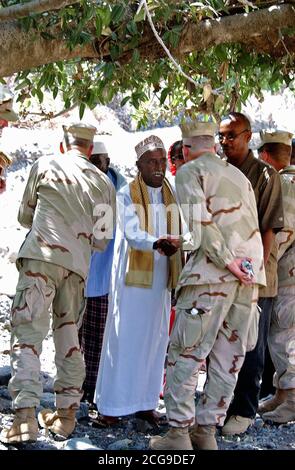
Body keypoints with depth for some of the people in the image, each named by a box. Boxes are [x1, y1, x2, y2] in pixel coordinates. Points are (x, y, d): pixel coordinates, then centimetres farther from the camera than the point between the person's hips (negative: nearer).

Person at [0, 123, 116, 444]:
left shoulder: (45, 165, 8)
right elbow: (101, 240, 14)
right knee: (68, 336, 15)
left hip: (41, 255, -3)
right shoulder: (104, 183, 13)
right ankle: (66, 414, 18)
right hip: (77, 264, 4)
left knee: (27, 333, -5)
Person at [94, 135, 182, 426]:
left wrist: (179, 274, 4)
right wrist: (158, 244, -38)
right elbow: (132, 234, -20)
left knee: (154, 338, 6)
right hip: (132, 277, -5)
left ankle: (145, 401, 13)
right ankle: (112, 404, 3)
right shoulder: (127, 195, -5)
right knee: (124, 338, -3)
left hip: (159, 279, 5)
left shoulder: (170, 196, 11)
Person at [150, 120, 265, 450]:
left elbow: (199, 222, -11)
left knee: (185, 354, 1)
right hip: (250, 274, 6)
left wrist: (226, 261, -13)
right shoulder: (240, 176, 23)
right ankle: (207, 431, 15)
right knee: (228, 358, 9)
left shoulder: (190, 171, 4)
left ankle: (179, 433, 3)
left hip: (212, 273, -6)